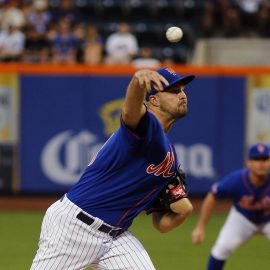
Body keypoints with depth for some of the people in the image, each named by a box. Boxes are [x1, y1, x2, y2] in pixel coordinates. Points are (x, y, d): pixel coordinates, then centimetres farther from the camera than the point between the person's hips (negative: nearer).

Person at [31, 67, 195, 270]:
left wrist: (182, 212, -5)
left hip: (116, 236, 8)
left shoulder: (171, 162, 14)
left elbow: (162, 225, 17)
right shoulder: (147, 126, -10)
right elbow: (130, 109, -37)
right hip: (72, 224, -8)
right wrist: (138, 79, -59)